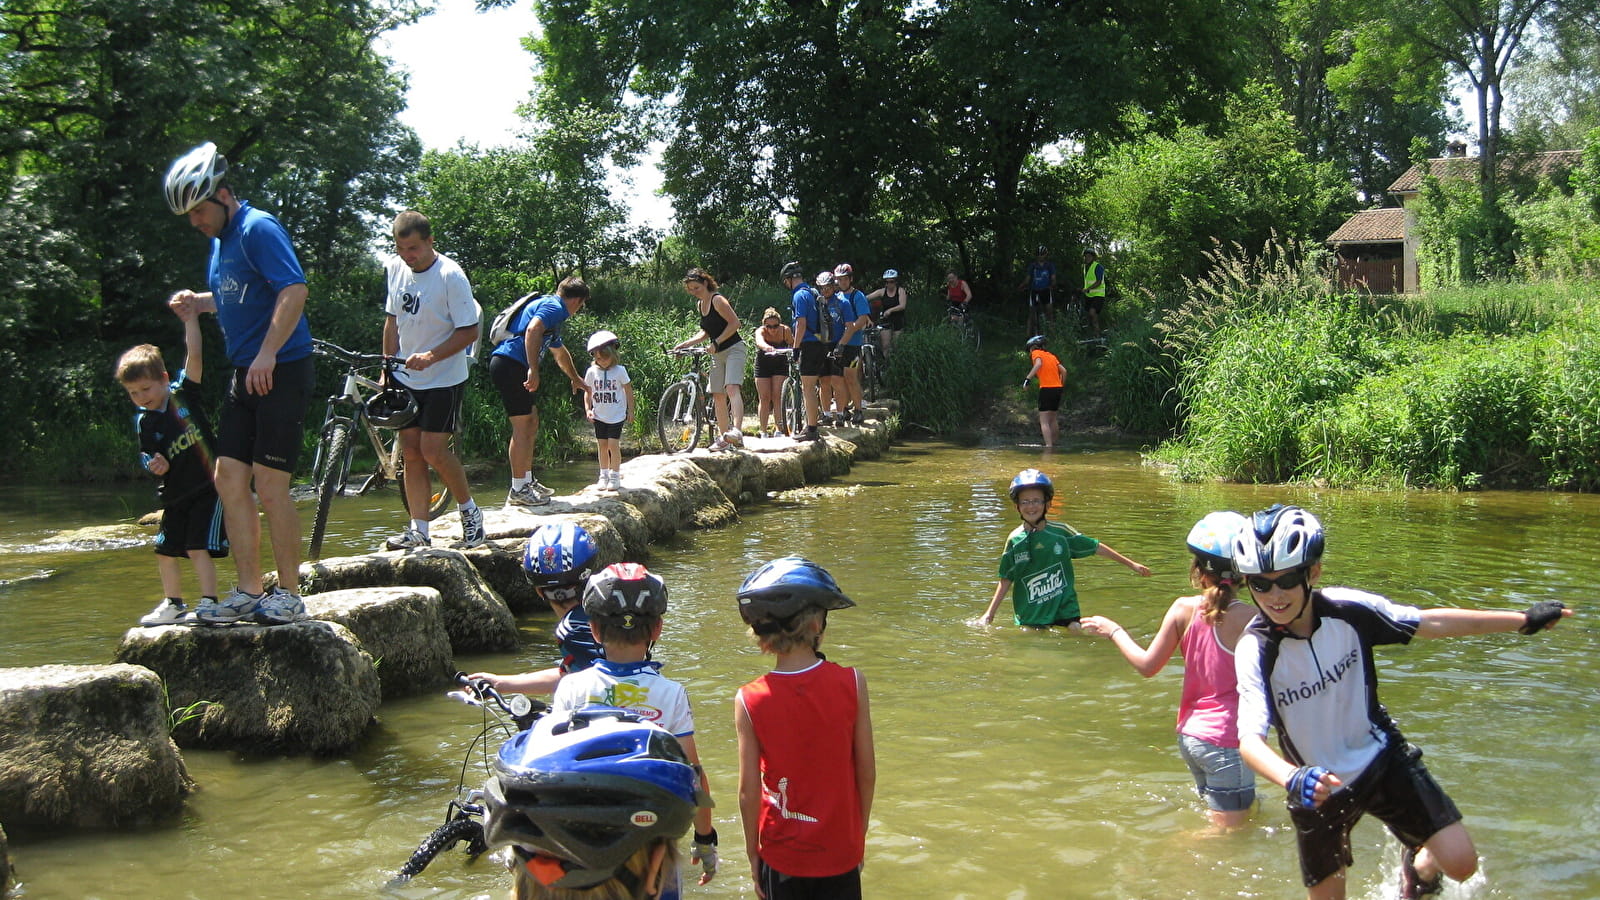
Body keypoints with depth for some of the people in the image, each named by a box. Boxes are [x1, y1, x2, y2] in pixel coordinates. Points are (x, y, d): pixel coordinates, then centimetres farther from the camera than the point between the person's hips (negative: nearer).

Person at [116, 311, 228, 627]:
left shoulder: (183, 393, -5)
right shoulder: (143, 422, 2)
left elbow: (194, 355, -13)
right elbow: (148, 457, 5)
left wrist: (191, 319, -16)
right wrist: (154, 464, -17)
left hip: (207, 489, -5)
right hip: (175, 495, 5)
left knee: (198, 547, -15)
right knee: (164, 551, 11)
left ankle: (209, 603, -11)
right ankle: (173, 604, 27)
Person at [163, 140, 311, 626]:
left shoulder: (259, 229, -12)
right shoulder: (219, 239, 16)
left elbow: (294, 292, -23)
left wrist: (268, 354, -29)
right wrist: (197, 302, 10)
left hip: (282, 372, -9)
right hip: (244, 374, 9)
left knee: (269, 484, -8)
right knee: (229, 479, 5)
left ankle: (288, 594, 2)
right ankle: (249, 590, 11)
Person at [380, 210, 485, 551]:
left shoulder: (450, 276, -16)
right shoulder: (394, 269, 3)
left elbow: (469, 331, -16)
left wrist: (430, 356, -26)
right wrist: (387, 369, 10)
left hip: (444, 379, -6)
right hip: (406, 378, 6)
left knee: (433, 451, -11)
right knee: (411, 453, 3)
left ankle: (470, 511, 9)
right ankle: (418, 532, 6)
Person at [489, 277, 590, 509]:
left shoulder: (548, 306, 29)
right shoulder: (554, 308, -4)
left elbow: (560, 353, 44)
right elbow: (533, 329, -26)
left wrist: (575, 379, 57)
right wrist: (533, 369, -30)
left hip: (507, 366, 11)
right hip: (510, 365, -11)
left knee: (532, 420, 18)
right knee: (522, 426, -9)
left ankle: (527, 481, 24)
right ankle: (518, 491, -7)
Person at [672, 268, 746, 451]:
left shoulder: (717, 300, -12)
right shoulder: (700, 304, 13)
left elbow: (734, 323, -17)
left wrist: (716, 342, -19)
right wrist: (685, 344, 10)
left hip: (734, 349, -9)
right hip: (718, 354, 9)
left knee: (732, 388, -25)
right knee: (718, 396, 6)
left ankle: (737, 431, -39)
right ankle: (724, 439, 10)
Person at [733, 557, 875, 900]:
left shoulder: (750, 702, -14)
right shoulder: (852, 683, -13)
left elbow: (749, 792, -10)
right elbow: (867, 773, -6)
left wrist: (753, 856, 4)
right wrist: (859, 834, 9)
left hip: (782, 859, 0)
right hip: (841, 855, 1)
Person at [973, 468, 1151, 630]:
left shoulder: (1061, 532, -3)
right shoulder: (1015, 540, -2)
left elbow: (1097, 548, 6)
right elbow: (1006, 580, 4)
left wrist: (1131, 564, 10)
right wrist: (989, 613, 2)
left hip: (1064, 607, 0)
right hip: (1030, 614, 0)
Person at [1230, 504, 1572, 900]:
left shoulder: (1347, 609, -18)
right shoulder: (1255, 649, -25)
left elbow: (1431, 623, -6)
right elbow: (1250, 738, -35)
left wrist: (1524, 620, 0)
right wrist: (1293, 779, -55)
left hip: (1381, 759, 2)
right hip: (1318, 788, -1)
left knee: (1460, 863, -8)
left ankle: (1417, 866, 26)